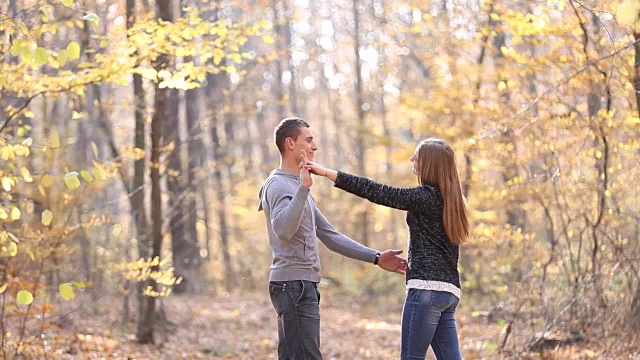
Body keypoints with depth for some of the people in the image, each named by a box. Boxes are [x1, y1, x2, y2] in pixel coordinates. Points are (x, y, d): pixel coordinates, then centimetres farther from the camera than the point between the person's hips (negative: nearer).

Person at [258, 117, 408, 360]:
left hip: (302, 285, 10)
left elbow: (330, 236, 21)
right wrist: (304, 189, -37)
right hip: (294, 284, -10)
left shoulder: (297, 186, 21)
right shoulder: (279, 185, -10)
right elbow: (282, 230, -31)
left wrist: (375, 258, 17)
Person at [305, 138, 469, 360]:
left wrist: (327, 173, -10)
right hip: (449, 291, 9)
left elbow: (377, 192, -12)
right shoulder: (448, 200, 17)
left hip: (427, 288, -9)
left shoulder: (426, 197, -9)